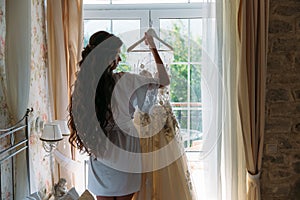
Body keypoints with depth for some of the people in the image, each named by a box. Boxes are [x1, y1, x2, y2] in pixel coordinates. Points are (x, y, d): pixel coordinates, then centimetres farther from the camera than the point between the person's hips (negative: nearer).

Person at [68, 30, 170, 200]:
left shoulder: (84, 84, -5)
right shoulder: (123, 81, -17)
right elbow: (164, 81, -9)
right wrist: (153, 48, -3)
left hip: (99, 156, 4)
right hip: (124, 153, -4)